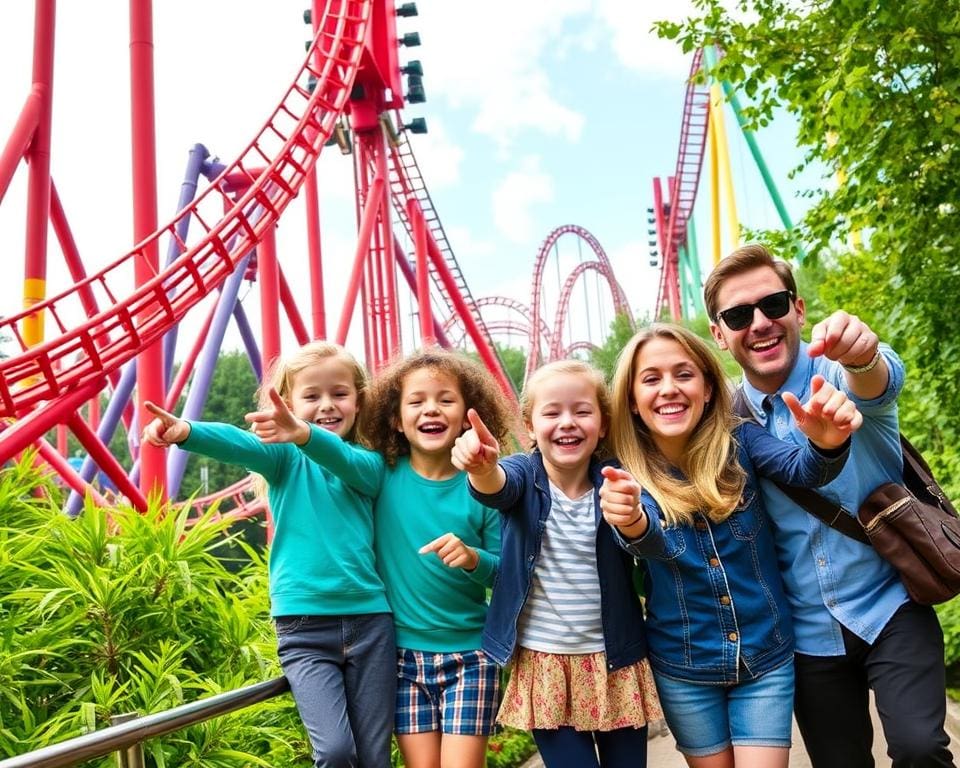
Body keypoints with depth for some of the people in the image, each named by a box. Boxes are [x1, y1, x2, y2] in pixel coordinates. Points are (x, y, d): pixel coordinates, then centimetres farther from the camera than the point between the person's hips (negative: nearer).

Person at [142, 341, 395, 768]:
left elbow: (343, 460, -19)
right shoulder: (285, 457, 3)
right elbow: (239, 445, -18)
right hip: (304, 626, -1)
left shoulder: (369, 463, 4)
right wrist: (186, 432, -38)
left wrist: (303, 434, -40)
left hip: (370, 621, 2)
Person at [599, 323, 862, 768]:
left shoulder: (738, 443, -8)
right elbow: (649, 539, -30)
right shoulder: (627, 476, -11)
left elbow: (802, 468, -26)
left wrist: (827, 444, -49)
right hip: (682, 667, 0)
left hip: (766, 656, 0)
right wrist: (631, 522, -54)